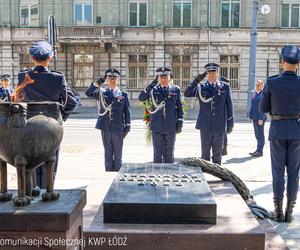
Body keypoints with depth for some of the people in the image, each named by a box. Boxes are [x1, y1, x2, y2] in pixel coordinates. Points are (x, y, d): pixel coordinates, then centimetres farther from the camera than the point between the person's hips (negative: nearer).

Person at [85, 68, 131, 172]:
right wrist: (98, 83, -19)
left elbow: (127, 112, 6)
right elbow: (88, 93, -10)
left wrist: (127, 127, 0)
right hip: (105, 128, 0)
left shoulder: (123, 94, 5)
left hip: (118, 128, 0)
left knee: (118, 153, 6)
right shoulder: (102, 92, 5)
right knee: (108, 152, 9)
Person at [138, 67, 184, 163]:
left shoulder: (176, 89, 5)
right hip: (157, 127, 0)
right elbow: (141, 98, -11)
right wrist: (152, 84, -17)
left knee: (169, 153, 8)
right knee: (157, 152, 6)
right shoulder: (153, 89, 4)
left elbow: (180, 107, 6)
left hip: (171, 126, 0)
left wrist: (180, 123, 0)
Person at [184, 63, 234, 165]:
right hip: (205, 126, 0)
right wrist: (196, 80, -18)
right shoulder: (201, 87, 4)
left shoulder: (225, 87, 5)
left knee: (217, 154, 9)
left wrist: (230, 124, 4)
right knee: (205, 153, 7)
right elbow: (187, 94, -11)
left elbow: (229, 106, 5)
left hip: (219, 126, 0)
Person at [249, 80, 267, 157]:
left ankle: (260, 151, 4)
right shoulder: (255, 93, 14)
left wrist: (261, 119, -19)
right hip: (254, 118, 9)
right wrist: (251, 116, 14)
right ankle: (258, 150, 22)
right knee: (257, 135, 14)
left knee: (260, 134, -2)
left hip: (260, 118, -8)